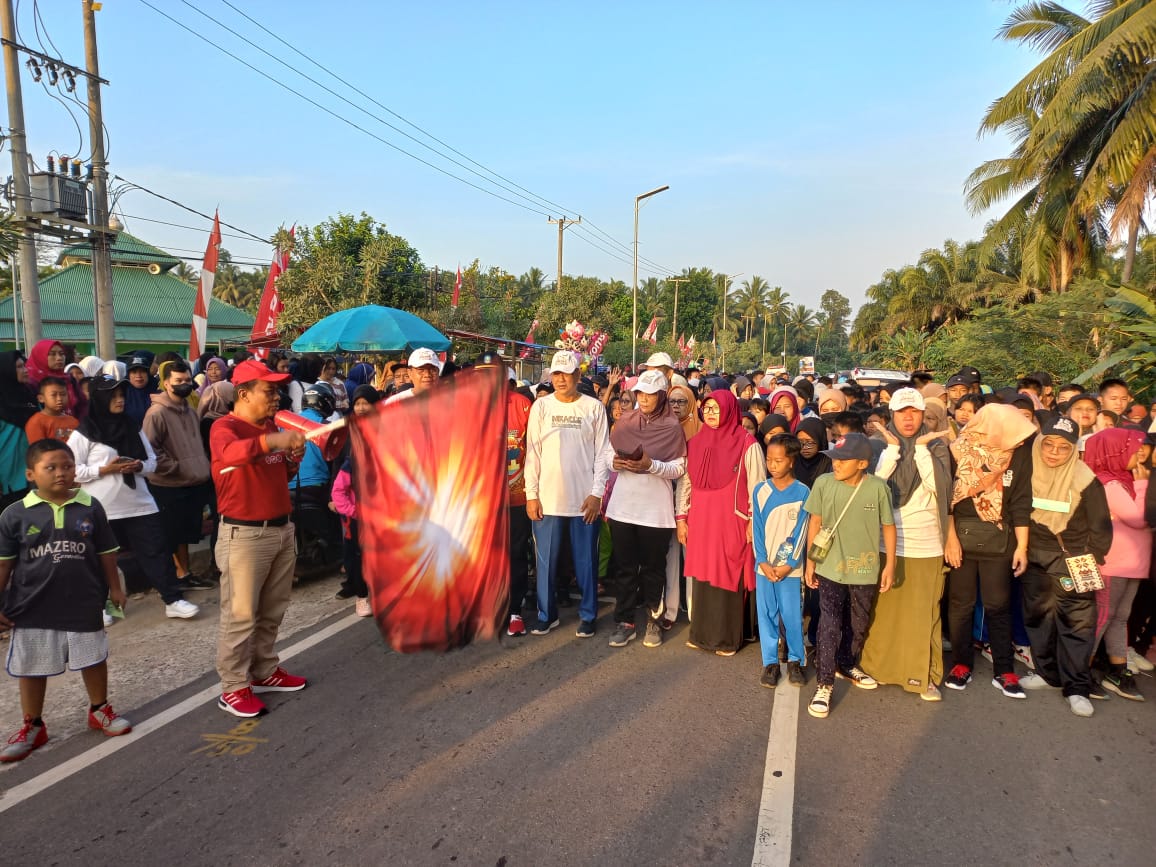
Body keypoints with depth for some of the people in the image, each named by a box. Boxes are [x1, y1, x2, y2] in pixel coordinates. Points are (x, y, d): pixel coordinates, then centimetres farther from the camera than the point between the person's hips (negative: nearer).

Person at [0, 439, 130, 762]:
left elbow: (106, 552, 3)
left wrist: (114, 588, 7)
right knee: (31, 667, 14)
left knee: (93, 658, 14)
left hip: (84, 603, 0)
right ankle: (32, 726, 32)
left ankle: (100, 710, 35)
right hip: (32, 607, 0)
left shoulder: (90, 508, -6)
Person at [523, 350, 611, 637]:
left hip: (584, 499, -1)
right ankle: (547, 614, 23)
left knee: (586, 560, 8)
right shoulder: (541, 406, 3)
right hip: (547, 498, 1)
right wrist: (531, 494, -2)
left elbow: (602, 453, 1)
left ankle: (587, 615, 22)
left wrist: (596, 493, -6)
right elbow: (533, 452, 3)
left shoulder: (594, 408, 1)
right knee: (546, 560, 8)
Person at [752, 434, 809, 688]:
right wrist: (763, 562, -8)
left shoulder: (802, 492, -5)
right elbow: (757, 529, 0)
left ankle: (795, 660, 23)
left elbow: (800, 531, -6)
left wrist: (788, 564, -10)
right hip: (764, 565, 2)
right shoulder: (760, 490, 0)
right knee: (766, 615, 7)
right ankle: (770, 662, 19)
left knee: (792, 615, 5)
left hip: (790, 567, -2)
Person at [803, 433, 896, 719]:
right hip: (829, 568, -1)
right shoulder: (824, 483, -11)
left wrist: (890, 564, 0)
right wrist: (810, 561, 2)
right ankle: (824, 684, 6)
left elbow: (888, 526, -1)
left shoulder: (878, 487, -12)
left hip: (865, 569, 2)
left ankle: (847, 665, 43)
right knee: (829, 625, -5)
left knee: (859, 623, 20)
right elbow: (815, 522, -1)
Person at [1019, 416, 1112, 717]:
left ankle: (1077, 688, 7)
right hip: (1036, 562, 4)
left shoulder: (1085, 481, -11)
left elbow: (1101, 527, -4)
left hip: (1073, 562, -4)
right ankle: (1048, 672, 28)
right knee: (1038, 617, 12)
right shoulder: (1028, 473, -3)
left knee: (1077, 623, -2)